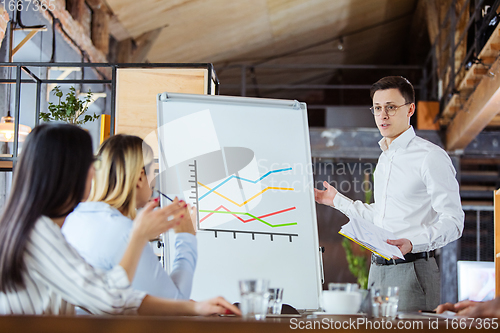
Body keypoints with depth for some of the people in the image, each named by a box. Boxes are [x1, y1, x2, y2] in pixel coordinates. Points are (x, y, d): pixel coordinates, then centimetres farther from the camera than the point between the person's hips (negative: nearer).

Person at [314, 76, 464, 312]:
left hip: (412, 270, -8)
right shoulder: (384, 159, 19)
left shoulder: (431, 157, -8)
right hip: (378, 270, 8)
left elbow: (452, 222, -14)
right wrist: (337, 200, 33)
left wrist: (412, 243, -29)